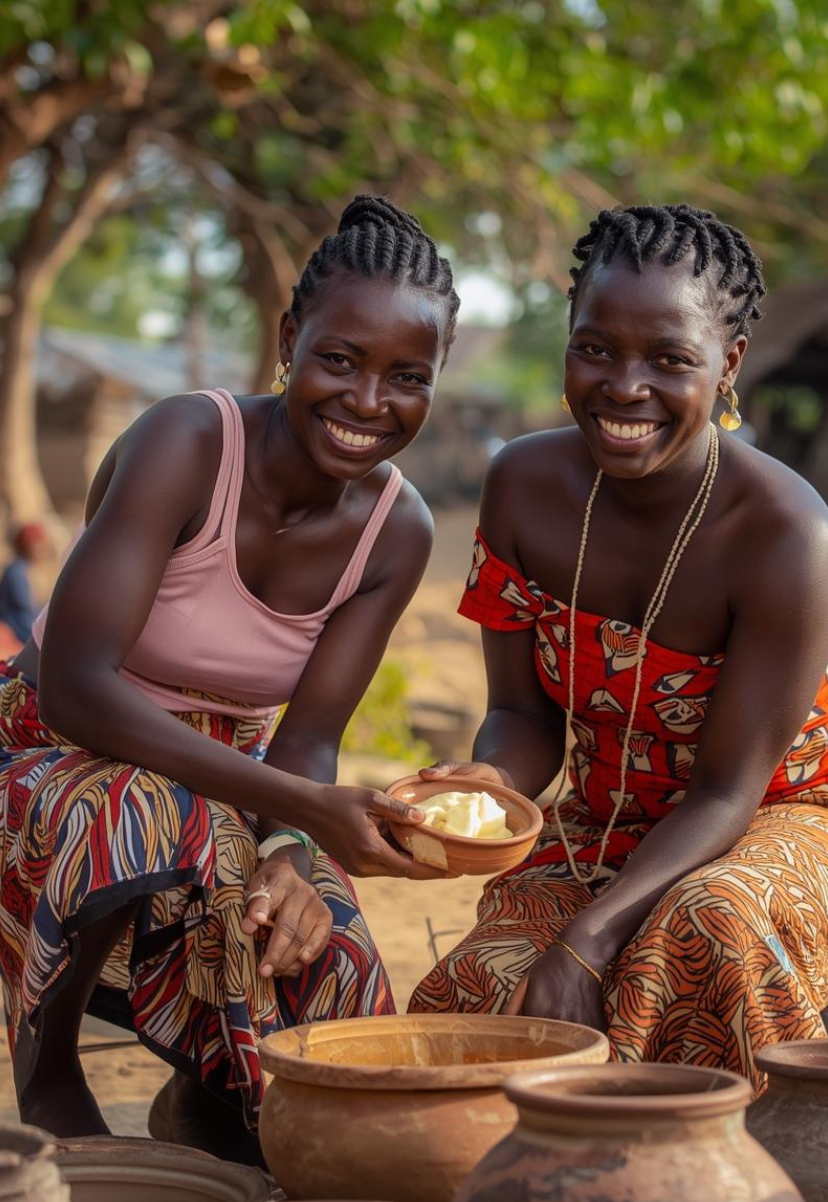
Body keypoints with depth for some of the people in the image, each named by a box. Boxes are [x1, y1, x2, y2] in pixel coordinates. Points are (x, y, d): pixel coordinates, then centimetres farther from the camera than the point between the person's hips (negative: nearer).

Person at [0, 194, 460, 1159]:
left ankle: (198, 1099, 15)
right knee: (136, 820, -41)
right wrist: (300, 806, -40)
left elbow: (308, 741, -8)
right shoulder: (186, 442, -24)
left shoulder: (397, 532, -6)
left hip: (222, 786, 5)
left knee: (342, 1006, -20)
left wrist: (290, 854, -32)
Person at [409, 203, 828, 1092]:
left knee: (712, 924, -37)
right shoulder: (524, 486, -10)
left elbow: (727, 791, -22)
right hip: (596, 832, 4)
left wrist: (585, 943, -34)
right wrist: (483, 783, -30)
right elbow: (525, 717, -4)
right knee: (475, 1000, -21)